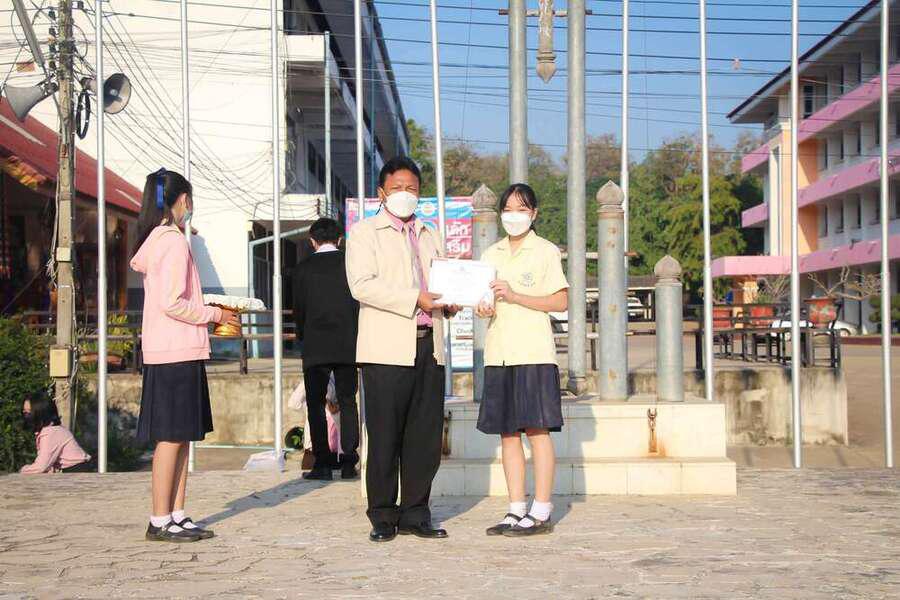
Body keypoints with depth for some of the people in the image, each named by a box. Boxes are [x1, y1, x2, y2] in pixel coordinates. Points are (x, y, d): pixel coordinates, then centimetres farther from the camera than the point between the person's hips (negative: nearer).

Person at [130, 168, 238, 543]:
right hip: (177, 352, -10)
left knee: (182, 436, 11)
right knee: (172, 437, -6)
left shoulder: (156, 239, 17)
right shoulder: (173, 240, -12)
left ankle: (176, 516, 14)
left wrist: (207, 315, 15)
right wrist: (213, 314, -7)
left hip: (170, 352, 10)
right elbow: (171, 302, -19)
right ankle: (160, 521, -2)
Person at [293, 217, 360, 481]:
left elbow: (299, 309, 2)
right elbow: (362, 303, 2)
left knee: (316, 405, 5)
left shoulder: (303, 269, -2)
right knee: (348, 403, 9)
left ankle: (323, 464, 0)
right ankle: (348, 463, 4)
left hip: (315, 348, -1)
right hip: (348, 346, 1)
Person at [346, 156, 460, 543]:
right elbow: (362, 285, -11)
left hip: (428, 346, 5)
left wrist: (450, 301, 3)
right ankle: (383, 517, 6)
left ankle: (415, 514, 14)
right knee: (385, 438, -2)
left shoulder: (429, 236, 23)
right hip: (387, 350, -5)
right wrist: (415, 300, -18)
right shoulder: (365, 233, 3)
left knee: (426, 436, 5)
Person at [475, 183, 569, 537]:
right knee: (507, 432, 5)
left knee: (537, 431, -5)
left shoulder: (546, 251, 1)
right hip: (499, 353, 5)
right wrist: (482, 309, -3)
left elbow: (561, 302, -5)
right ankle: (516, 510, 10)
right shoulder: (491, 254, 16)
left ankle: (541, 512, -2)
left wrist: (516, 296, -14)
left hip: (534, 352, -5)